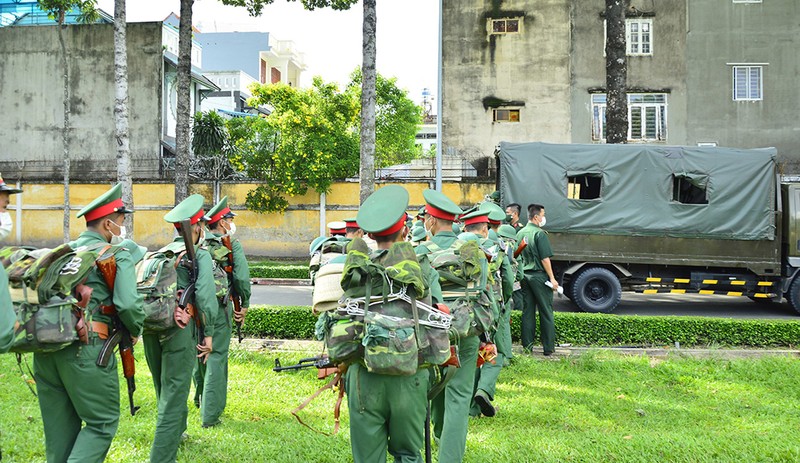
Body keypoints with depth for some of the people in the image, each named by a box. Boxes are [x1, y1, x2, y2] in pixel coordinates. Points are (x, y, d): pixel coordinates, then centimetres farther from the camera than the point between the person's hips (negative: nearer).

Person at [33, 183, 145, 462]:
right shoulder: (117, 255, -3)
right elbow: (127, 303, -15)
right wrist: (136, 330, 3)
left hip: (45, 347, 7)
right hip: (85, 348, -7)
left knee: (59, 427, 16)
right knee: (103, 422, 3)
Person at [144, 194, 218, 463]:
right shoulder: (200, 255, -1)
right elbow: (205, 295, -12)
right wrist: (208, 334, -9)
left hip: (151, 327, 7)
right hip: (180, 328, -6)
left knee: (166, 387, 25)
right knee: (174, 394, -2)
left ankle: (176, 431, 47)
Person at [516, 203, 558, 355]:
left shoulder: (520, 233, 10)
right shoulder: (540, 233, -12)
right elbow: (545, 258, -15)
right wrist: (552, 278, -12)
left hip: (524, 275, 7)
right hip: (539, 275, -7)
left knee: (527, 311, 10)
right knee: (546, 313, 1)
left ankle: (527, 345, 12)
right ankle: (548, 347, 4)